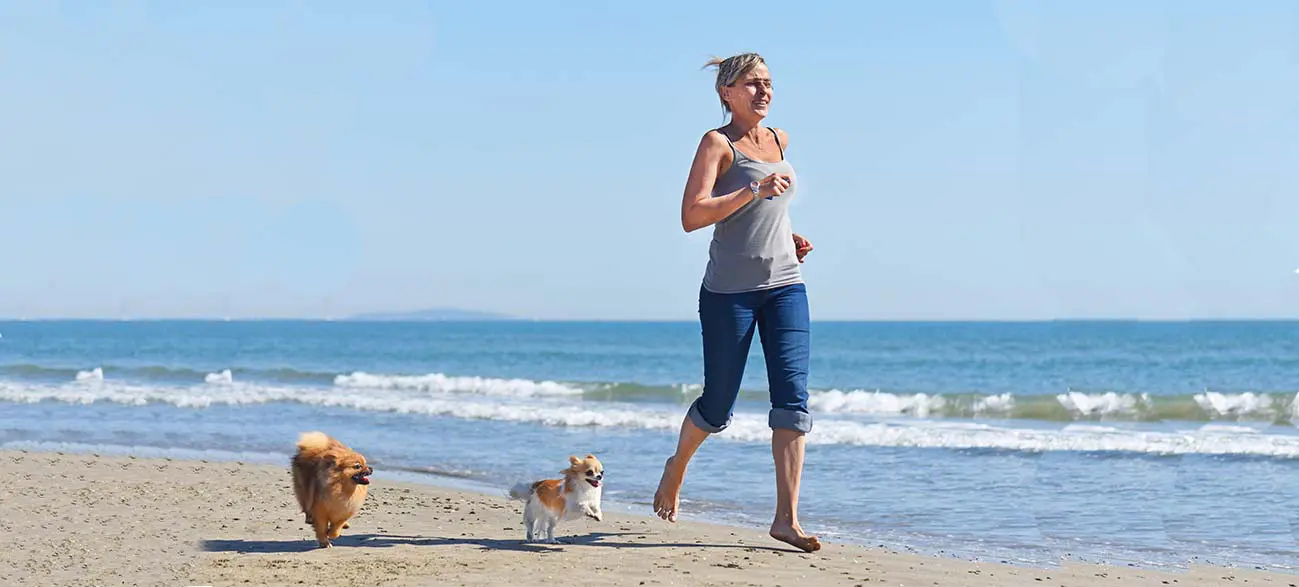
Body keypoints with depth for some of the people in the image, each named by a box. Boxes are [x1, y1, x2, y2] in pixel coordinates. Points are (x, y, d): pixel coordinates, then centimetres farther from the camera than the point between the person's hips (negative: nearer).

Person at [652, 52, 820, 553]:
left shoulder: (779, 140, 13)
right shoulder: (717, 143, -6)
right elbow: (692, 217, -18)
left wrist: (789, 237, 13)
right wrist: (754, 190, -23)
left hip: (785, 286, 5)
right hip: (729, 291, -5)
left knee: (792, 396, -9)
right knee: (718, 404, 6)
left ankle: (787, 517, -9)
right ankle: (677, 467, 38)